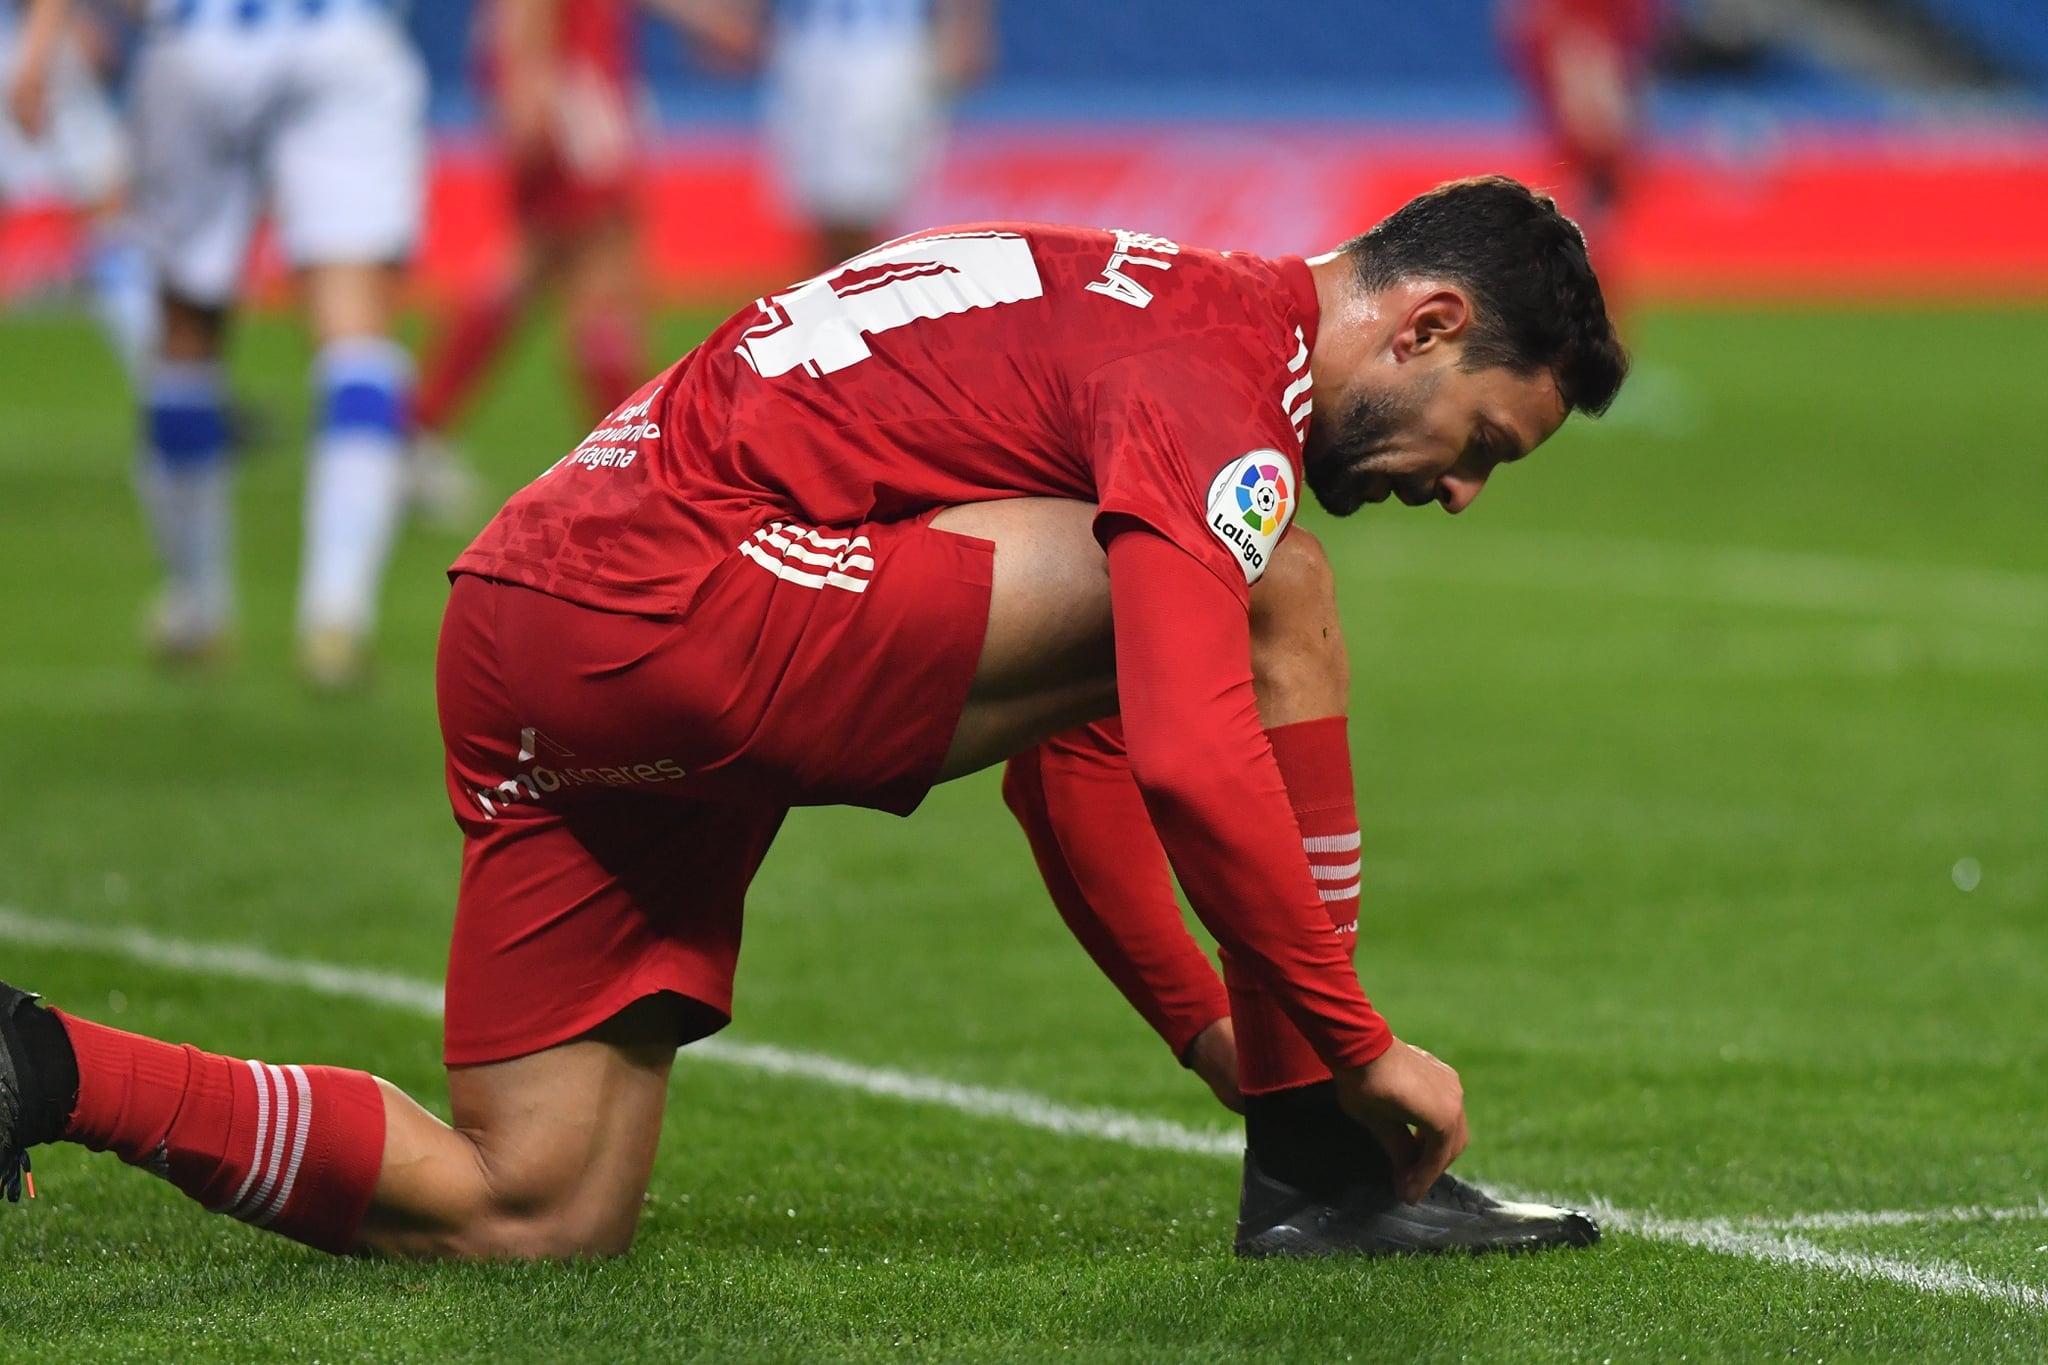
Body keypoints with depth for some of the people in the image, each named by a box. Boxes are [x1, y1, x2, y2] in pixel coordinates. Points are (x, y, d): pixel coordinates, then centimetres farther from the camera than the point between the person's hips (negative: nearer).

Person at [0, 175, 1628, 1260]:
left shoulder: (1147, 312, 24)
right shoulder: (1224, 379, -8)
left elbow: (1066, 727, 30)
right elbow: (1190, 758, -21)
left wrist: (1220, 1035, 27)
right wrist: (1364, 1049, -11)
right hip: (672, 600, -10)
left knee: (532, 1216, 7)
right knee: (1269, 592, -11)